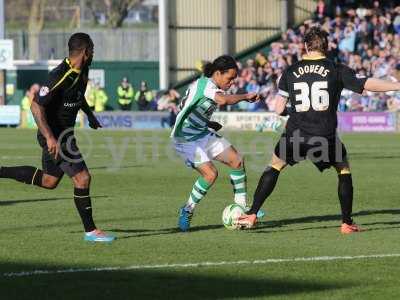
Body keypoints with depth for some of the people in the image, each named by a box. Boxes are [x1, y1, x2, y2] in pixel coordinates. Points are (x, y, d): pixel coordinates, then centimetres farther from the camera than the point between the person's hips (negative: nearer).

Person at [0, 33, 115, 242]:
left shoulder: (82, 71, 3)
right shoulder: (60, 76, -26)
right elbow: (36, 106, -27)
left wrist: (90, 115, 19)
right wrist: (50, 138, -31)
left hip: (64, 132, 10)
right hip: (55, 135, -10)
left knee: (49, 181, 18)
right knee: (82, 178, -9)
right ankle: (90, 231, 1)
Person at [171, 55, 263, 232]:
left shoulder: (211, 87, 8)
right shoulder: (205, 84, -20)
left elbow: (184, 104, 19)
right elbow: (223, 100, -42)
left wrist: (209, 123, 12)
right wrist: (245, 96, -30)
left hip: (203, 134, 10)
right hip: (186, 139, -10)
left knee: (236, 160, 1)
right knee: (210, 174, -21)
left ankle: (241, 207, 9)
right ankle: (187, 211, 0)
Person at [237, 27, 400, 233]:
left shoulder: (290, 72, 7)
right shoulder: (337, 70, 0)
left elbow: (279, 109, 9)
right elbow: (367, 84, -6)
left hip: (295, 136, 1)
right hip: (325, 137, -1)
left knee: (274, 167, 20)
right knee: (344, 170, 20)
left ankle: (251, 215, 13)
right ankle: (347, 223, 16)